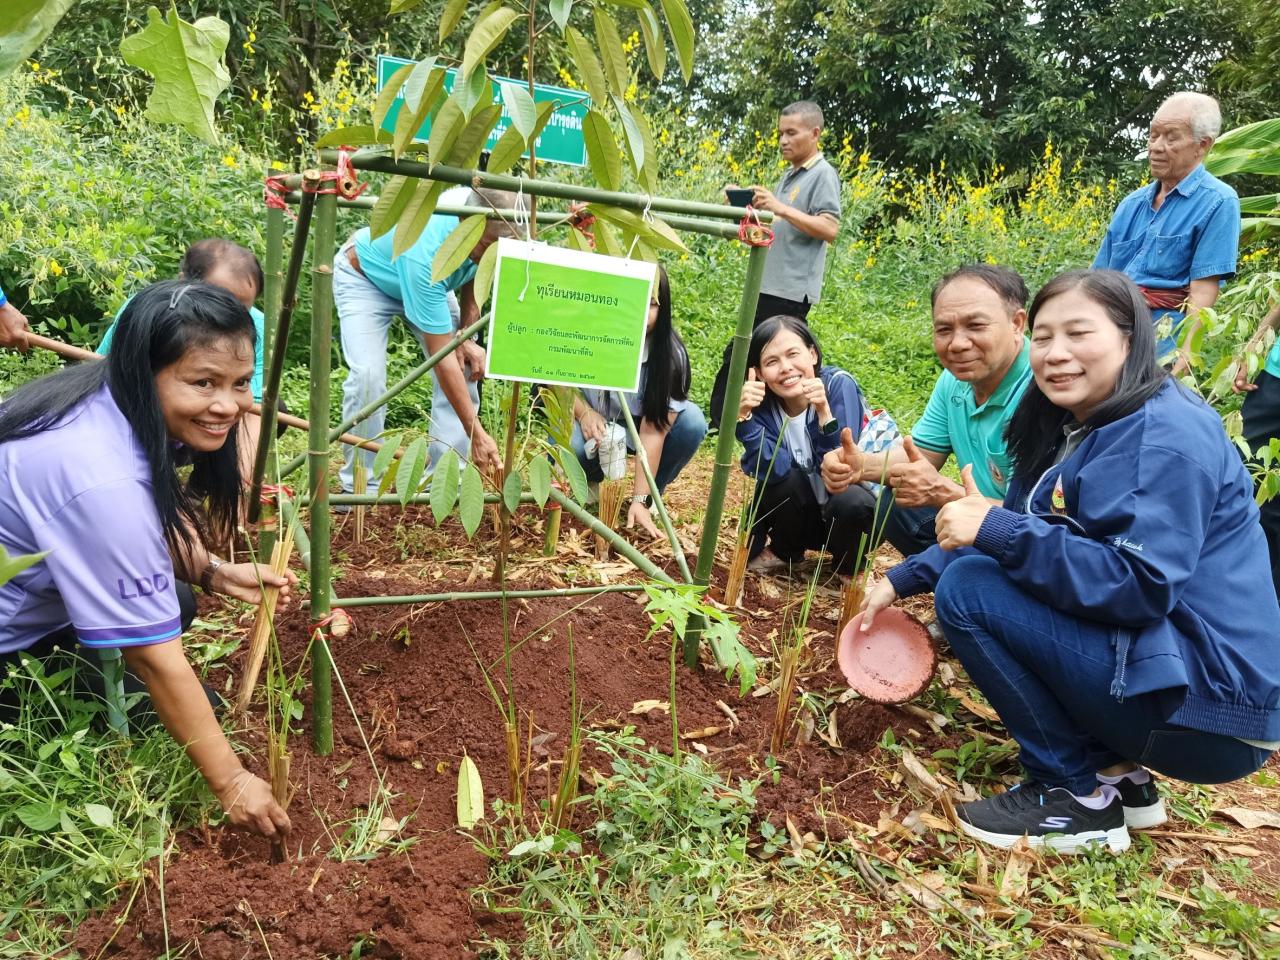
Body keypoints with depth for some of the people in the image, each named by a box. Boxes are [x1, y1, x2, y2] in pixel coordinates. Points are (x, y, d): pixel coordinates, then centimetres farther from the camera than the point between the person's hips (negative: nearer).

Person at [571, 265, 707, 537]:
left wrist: (640, 500, -32)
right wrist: (583, 412, -27)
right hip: (594, 424, 0)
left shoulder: (671, 353, -27)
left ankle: (652, 494, -2)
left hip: (637, 426, 0)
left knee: (692, 421, -29)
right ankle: (592, 478, 5)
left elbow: (653, 430, -29)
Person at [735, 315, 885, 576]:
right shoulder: (762, 402, -13)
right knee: (781, 479, -26)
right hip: (802, 515, 3)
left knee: (851, 502, -34)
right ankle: (784, 552, 6)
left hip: (855, 514, -3)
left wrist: (823, 412, -41)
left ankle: (850, 567, 0)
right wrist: (743, 415, -36)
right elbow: (773, 471, -26)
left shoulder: (839, 385, -22)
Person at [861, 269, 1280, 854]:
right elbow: (1016, 530, 14)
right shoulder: (1076, 429, 10)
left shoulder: (1165, 437, -18)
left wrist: (998, 531, -26)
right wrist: (902, 580, 8)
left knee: (967, 589, -17)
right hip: (1148, 658, 10)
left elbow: (1141, 585, -27)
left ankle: (1079, 797, -4)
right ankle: (1116, 772, 11)